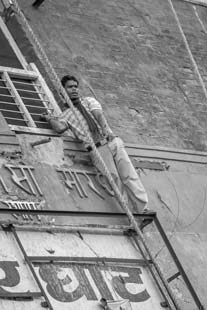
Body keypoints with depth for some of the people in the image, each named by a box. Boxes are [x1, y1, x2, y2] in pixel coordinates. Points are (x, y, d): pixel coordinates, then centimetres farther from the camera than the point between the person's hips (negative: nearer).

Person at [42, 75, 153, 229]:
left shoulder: (89, 101, 21)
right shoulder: (65, 114, 18)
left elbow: (99, 114, 1)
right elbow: (60, 128, -4)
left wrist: (105, 128, -17)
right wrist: (50, 119, 12)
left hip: (113, 141, 2)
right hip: (97, 149, -1)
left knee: (129, 175, -12)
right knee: (114, 180, -16)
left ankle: (144, 209, -19)